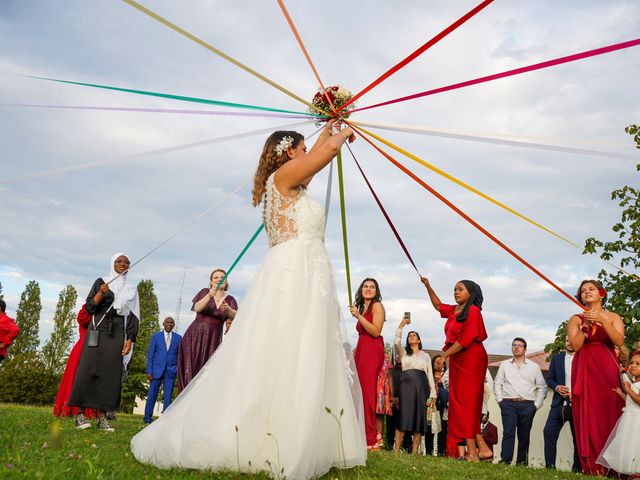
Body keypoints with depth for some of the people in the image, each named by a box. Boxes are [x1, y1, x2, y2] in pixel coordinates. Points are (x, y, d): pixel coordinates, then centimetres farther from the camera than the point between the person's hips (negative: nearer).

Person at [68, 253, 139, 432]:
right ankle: (80, 414, -6)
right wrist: (101, 294, -13)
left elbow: (132, 316, 10)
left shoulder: (131, 289, 15)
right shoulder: (101, 282, 10)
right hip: (98, 329, -2)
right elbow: (89, 308, 4)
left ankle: (101, 417, -2)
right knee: (89, 369, -9)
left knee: (110, 373, -3)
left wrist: (129, 339, 0)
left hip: (117, 333, 2)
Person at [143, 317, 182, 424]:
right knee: (152, 394, 2)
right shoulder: (156, 336, 6)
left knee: (168, 396, 1)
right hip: (157, 369, 0)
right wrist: (149, 371, -4)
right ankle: (147, 417, 13)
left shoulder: (178, 338, 8)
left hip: (171, 371, 1)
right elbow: (150, 354, 4)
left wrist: (179, 370, 1)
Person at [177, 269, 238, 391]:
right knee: (191, 367, -9)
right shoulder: (205, 292, 5)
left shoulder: (230, 300, 8)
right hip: (195, 335, -1)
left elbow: (235, 317, -8)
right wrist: (209, 296, -28)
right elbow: (197, 308, -12)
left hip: (213, 338, 1)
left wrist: (228, 309, -30)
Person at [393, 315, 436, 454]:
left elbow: (430, 374, 16)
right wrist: (401, 325, -9)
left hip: (422, 385, 2)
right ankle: (396, 450, -13)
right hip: (407, 383, -2)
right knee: (404, 415, -12)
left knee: (419, 417, -4)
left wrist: (433, 393, 7)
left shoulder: (425, 355, 22)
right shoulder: (403, 352, 17)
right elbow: (397, 342, -4)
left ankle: (415, 451, -3)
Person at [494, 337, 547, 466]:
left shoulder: (534, 366, 10)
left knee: (524, 435, 3)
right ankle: (505, 460, -13)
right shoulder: (504, 365, 14)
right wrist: (500, 400, 3)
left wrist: (537, 405, 2)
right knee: (508, 432, -11)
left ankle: (522, 462, 11)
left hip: (527, 405, 0)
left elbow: (542, 387, 10)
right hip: (508, 404, 0)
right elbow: (497, 383, 14)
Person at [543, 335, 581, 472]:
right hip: (559, 404, 2)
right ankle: (550, 465, -6)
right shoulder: (556, 358, 13)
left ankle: (577, 468, 14)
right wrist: (556, 387, -7)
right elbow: (549, 378, 12)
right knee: (549, 432, -11)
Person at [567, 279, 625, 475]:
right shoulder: (576, 319, 10)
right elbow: (575, 345, -4)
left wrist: (602, 320, -14)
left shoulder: (613, 317, 12)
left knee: (609, 411, -10)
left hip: (607, 368, 0)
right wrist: (586, 325, -12)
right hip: (584, 370, 0)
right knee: (588, 414, -8)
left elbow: (619, 341, -6)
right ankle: (592, 466, -7)